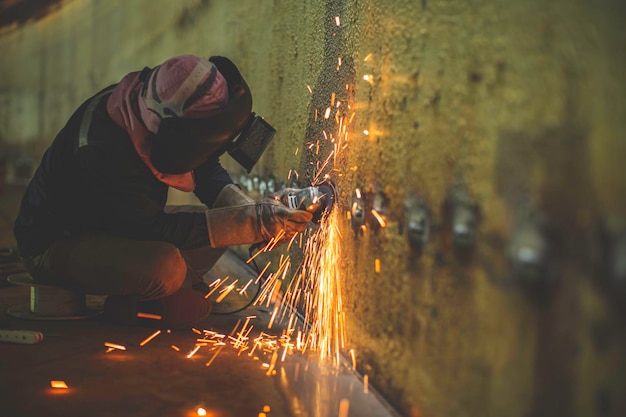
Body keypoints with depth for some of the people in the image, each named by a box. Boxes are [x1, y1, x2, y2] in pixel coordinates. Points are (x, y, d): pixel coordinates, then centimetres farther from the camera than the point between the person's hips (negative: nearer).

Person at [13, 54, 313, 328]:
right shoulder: (104, 150, -37)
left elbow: (206, 170, -2)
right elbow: (161, 229, -31)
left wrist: (247, 209, -21)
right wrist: (254, 222, -34)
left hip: (111, 227, 8)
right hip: (55, 245, -8)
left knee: (218, 221, -3)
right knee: (164, 265, -35)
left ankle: (129, 298, -5)